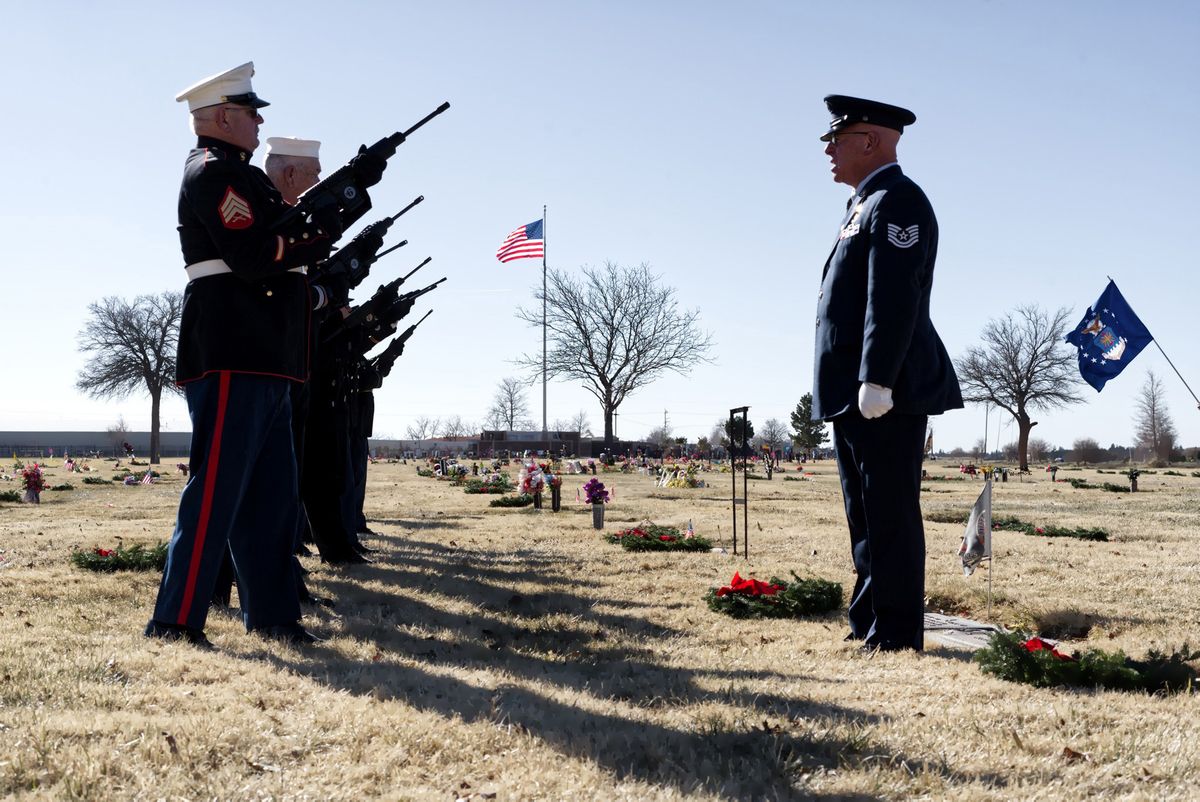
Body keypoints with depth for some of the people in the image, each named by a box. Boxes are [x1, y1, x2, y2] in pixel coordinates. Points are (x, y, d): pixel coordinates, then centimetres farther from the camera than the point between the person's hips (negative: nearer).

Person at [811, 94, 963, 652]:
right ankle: (868, 629, 22)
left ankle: (895, 640, -1)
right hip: (853, 396, 11)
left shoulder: (896, 199, -10)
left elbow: (893, 298, -20)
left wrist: (877, 379, -25)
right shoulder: (866, 205, 22)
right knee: (865, 517, 14)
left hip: (887, 395, -11)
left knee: (889, 517, -6)